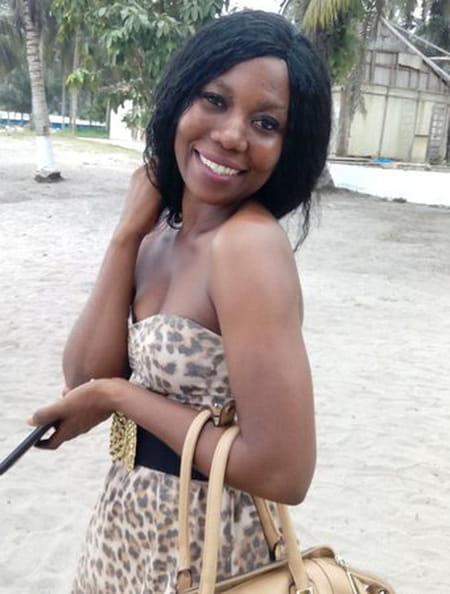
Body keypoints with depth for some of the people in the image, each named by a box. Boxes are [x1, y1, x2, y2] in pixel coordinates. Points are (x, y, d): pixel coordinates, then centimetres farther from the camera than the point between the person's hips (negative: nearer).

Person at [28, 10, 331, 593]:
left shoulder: (249, 243, -26)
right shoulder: (162, 228, -3)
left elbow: (284, 471, -27)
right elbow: (85, 378, -10)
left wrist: (119, 395, -18)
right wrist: (129, 231, -15)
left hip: (203, 545, -6)